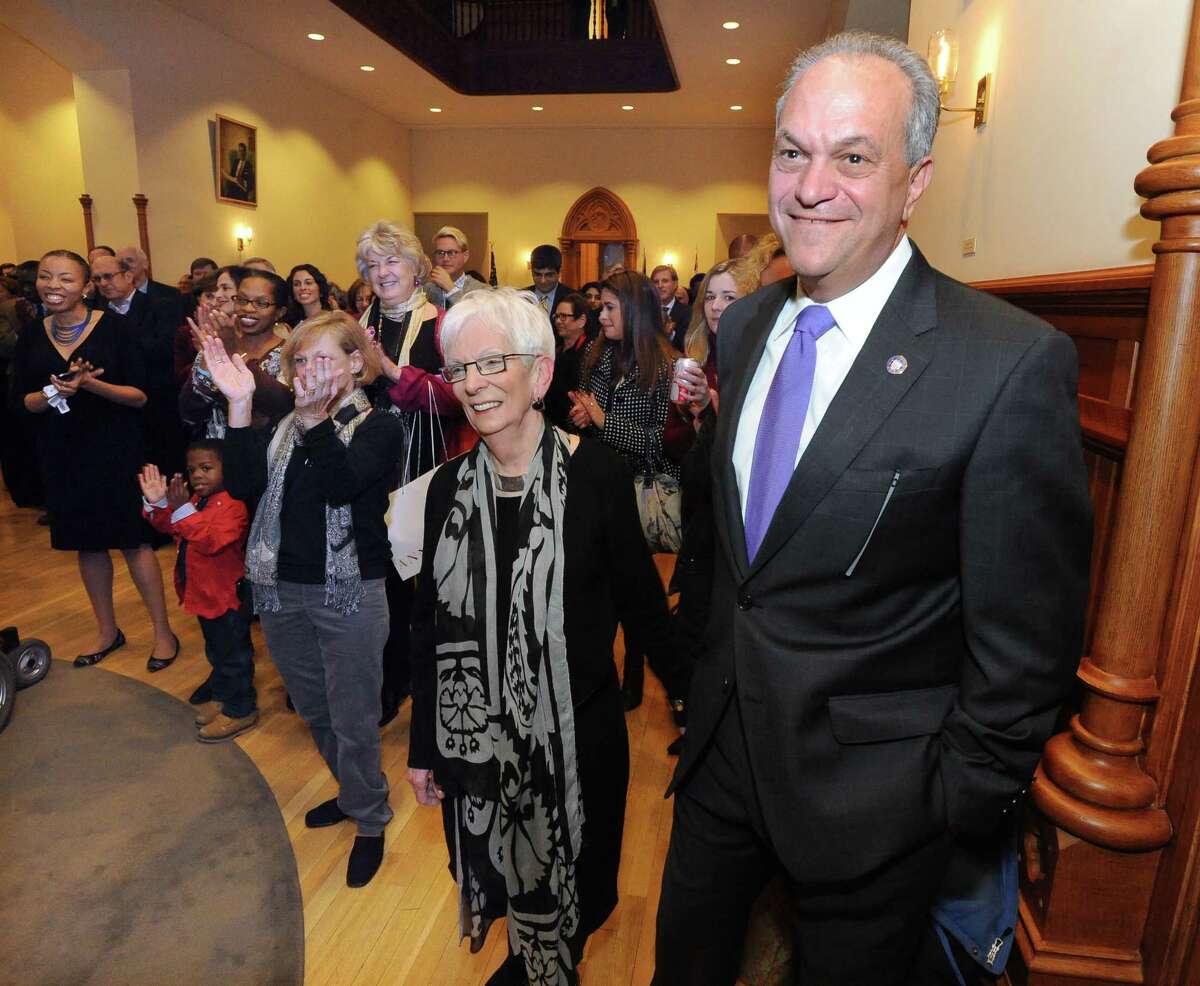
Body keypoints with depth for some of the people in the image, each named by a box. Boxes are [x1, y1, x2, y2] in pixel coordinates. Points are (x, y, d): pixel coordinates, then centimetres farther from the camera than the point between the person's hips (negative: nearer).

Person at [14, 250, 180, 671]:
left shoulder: (113, 328, -8)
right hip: (62, 455, 4)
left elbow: (140, 396, -10)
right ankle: (107, 631, 30)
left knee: (133, 540, 0)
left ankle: (163, 632, 13)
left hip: (115, 451, -4)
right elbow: (25, 402, 4)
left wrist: (92, 384, -26)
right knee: (88, 544, 13)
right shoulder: (31, 338, 4)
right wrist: (53, 392, -17)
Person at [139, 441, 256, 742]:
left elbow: (211, 541, -35)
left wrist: (183, 510, -39)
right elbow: (168, 527, 7)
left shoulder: (233, 505, -24)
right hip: (203, 593, 10)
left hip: (227, 596, -10)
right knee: (216, 650, 24)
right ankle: (223, 697, 41)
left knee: (233, 654, 5)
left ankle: (240, 710, 19)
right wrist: (157, 504, -11)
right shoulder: (196, 501, 6)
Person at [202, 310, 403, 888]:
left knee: (352, 720, 6)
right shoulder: (286, 425, 8)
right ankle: (355, 792, 45)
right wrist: (240, 405, -14)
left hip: (349, 593, -6)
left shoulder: (379, 427, -7)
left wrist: (320, 414, -32)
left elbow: (339, 485, -24)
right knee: (313, 711, 21)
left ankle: (371, 822, 29)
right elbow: (243, 486, -7)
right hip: (281, 588, 6)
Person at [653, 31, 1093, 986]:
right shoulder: (746, 324, 0)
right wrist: (714, 673, 12)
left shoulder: (1014, 365, -21)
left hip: (870, 791, -5)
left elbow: (1026, 645, -15)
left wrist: (961, 807, -8)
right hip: (724, 743, 6)